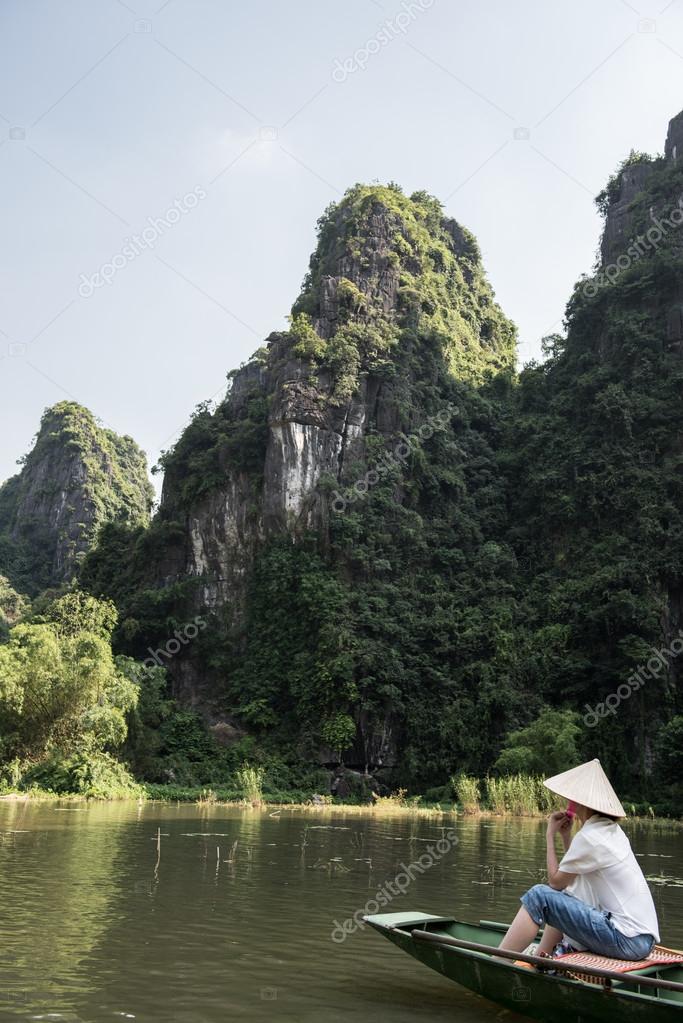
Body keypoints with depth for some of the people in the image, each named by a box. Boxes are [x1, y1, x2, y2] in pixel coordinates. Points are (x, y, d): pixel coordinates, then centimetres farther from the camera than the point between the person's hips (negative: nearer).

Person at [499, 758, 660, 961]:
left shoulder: (589, 837, -14)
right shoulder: (612, 829, 13)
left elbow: (555, 881, -2)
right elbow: (573, 871, 22)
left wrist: (550, 836, 5)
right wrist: (565, 836, 15)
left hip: (628, 940, -10)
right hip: (643, 937, 10)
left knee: (539, 895, -11)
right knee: (562, 898, 26)